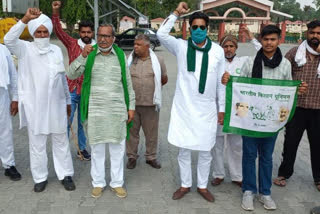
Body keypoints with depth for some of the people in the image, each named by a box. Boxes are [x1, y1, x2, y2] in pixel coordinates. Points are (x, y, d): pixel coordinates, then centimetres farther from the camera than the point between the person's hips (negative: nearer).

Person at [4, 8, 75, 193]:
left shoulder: (57, 50, 6)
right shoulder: (26, 49, -4)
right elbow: (8, 40, -26)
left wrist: (68, 100, 15)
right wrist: (25, 19, -37)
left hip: (56, 105, 3)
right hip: (34, 106, -2)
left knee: (61, 142, 11)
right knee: (37, 144, 8)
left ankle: (66, 175, 23)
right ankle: (40, 178, 23)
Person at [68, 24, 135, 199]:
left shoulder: (120, 55, 3)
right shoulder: (89, 54, -1)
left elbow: (128, 83, 6)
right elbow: (71, 75, -10)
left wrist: (131, 106, 4)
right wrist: (82, 56, -24)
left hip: (117, 110, 1)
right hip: (95, 110, -1)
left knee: (117, 148, 9)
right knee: (97, 148, 9)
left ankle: (117, 183, 23)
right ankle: (98, 183, 24)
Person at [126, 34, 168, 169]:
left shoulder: (157, 60, 0)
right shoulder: (129, 60, 2)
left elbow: (164, 79, 10)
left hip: (151, 104, 0)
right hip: (132, 103, 1)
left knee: (151, 133, 10)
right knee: (132, 132, 10)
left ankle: (151, 157, 26)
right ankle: (132, 157, 25)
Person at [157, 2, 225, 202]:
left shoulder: (217, 51, 0)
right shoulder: (181, 46, -2)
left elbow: (221, 82, 4)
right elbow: (161, 34, -18)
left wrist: (222, 108, 4)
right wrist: (176, 13, -18)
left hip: (207, 109, 1)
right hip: (184, 107, 0)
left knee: (205, 151, 11)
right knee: (184, 150, 10)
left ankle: (203, 186, 29)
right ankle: (185, 185, 28)